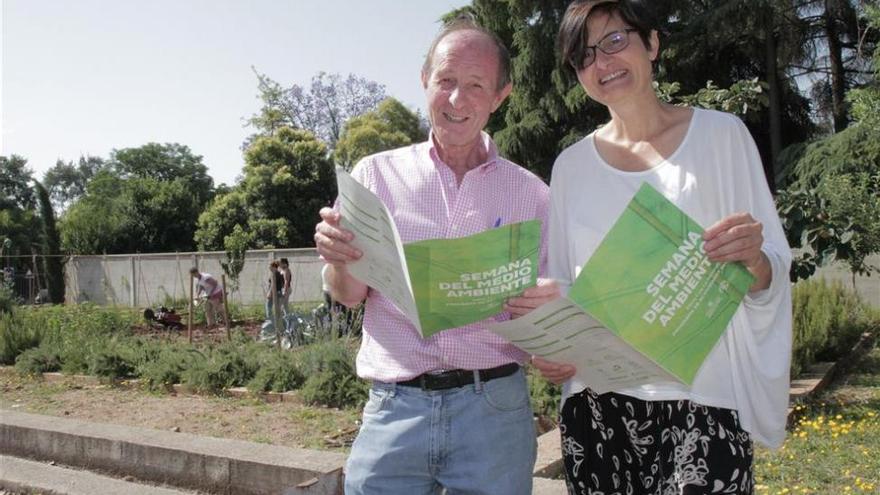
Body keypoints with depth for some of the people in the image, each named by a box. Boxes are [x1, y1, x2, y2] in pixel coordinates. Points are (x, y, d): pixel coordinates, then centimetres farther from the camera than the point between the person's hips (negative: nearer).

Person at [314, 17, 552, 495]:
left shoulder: (529, 192, 4)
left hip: (494, 406, 1)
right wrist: (338, 257, -19)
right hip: (394, 407, 0)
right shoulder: (377, 174, 3)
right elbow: (349, 295, 3)